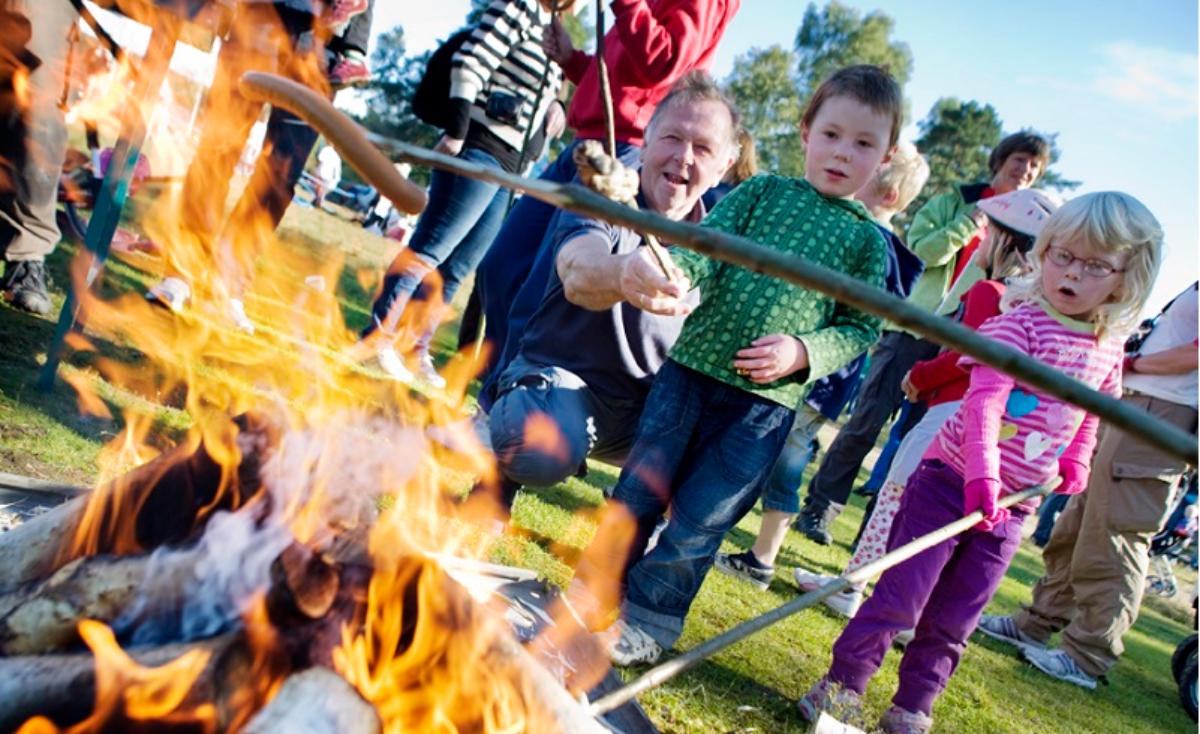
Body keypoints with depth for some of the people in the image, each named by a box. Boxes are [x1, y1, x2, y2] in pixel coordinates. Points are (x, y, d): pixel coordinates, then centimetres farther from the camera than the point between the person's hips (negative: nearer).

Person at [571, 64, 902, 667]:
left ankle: (647, 618, 22)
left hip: (767, 400, -1)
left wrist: (803, 351, -13)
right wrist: (674, 272, -28)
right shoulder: (762, 191, 7)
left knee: (697, 521, 3)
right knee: (638, 492, 9)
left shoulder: (868, 241, 6)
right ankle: (594, 590, 28)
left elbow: (862, 328, 6)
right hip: (690, 368, 1)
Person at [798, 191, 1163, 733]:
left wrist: (1076, 461, 14)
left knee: (951, 621, 12)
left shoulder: (1108, 349, 6)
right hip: (951, 481, -5)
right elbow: (983, 400, -23)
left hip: (1011, 505, 5)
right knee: (899, 597, -2)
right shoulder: (1022, 322, -12)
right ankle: (842, 685, 15)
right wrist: (982, 473, -33)